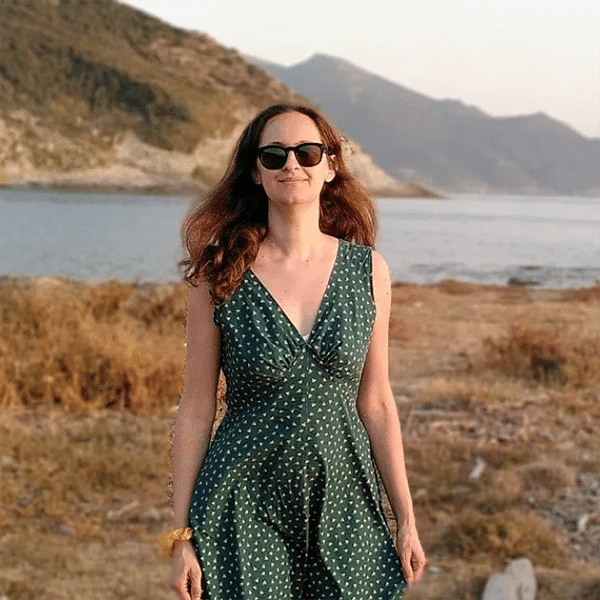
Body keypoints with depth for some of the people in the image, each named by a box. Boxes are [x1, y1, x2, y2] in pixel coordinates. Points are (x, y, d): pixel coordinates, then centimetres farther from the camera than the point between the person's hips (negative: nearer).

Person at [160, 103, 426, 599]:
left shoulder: (367, 269, 0)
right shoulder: (219, 276, -6)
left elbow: (375, 402, 5)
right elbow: (196, 409, -3)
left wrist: (406, 520, 6)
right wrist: (180, 534, -4)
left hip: (343, 505, 2)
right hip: (246, 509, -2)